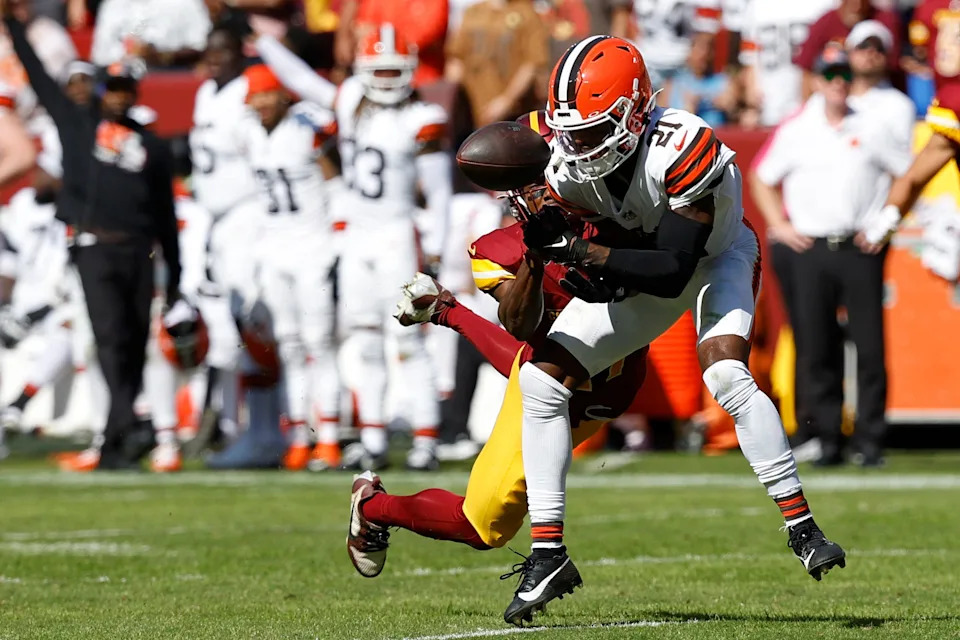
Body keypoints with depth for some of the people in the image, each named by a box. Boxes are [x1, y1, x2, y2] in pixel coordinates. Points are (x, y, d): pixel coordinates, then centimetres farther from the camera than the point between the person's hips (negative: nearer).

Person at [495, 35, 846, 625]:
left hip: (715, 259, -5)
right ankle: (548, 553, -3)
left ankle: (801, 526, -19)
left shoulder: (685, 151, -38)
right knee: (541, 378, -9)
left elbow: (674, 272, -37)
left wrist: (578, 252, -45)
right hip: (636, 265, 5)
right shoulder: (568, 164, -21)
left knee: (727, 377, -32)